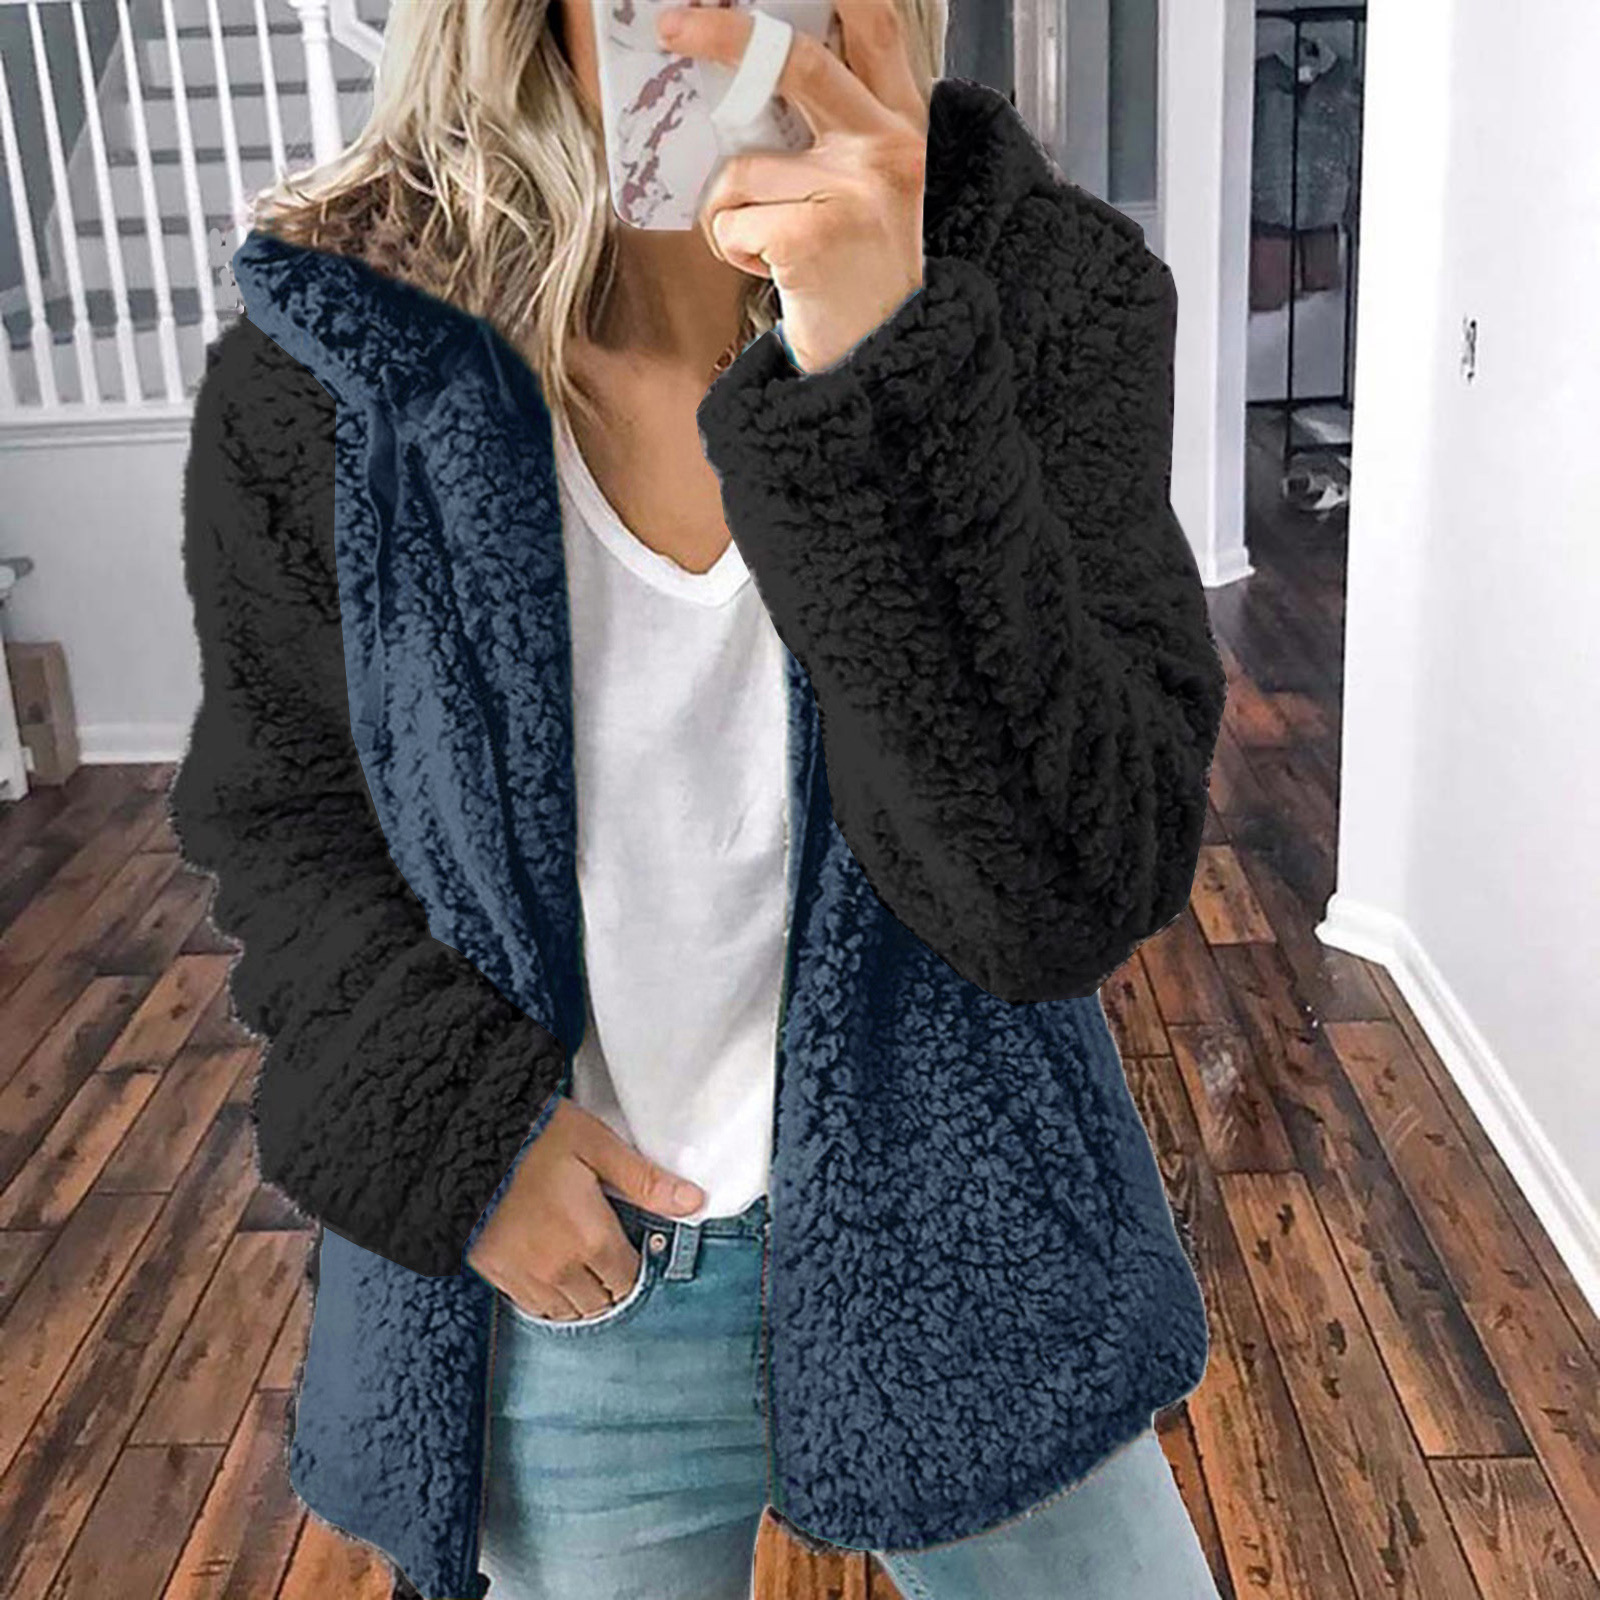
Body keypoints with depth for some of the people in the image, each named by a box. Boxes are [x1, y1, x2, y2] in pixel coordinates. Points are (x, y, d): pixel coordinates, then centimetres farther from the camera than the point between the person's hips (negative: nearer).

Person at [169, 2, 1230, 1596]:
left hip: (955, 1229, 1)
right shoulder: (321, 371, -14)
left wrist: (880, 379, -36)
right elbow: (282, 816, 2)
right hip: (559, 1263, 0)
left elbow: (1070, 895, -26)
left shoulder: (1044, 286, -16)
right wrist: (450, 1114, -13)